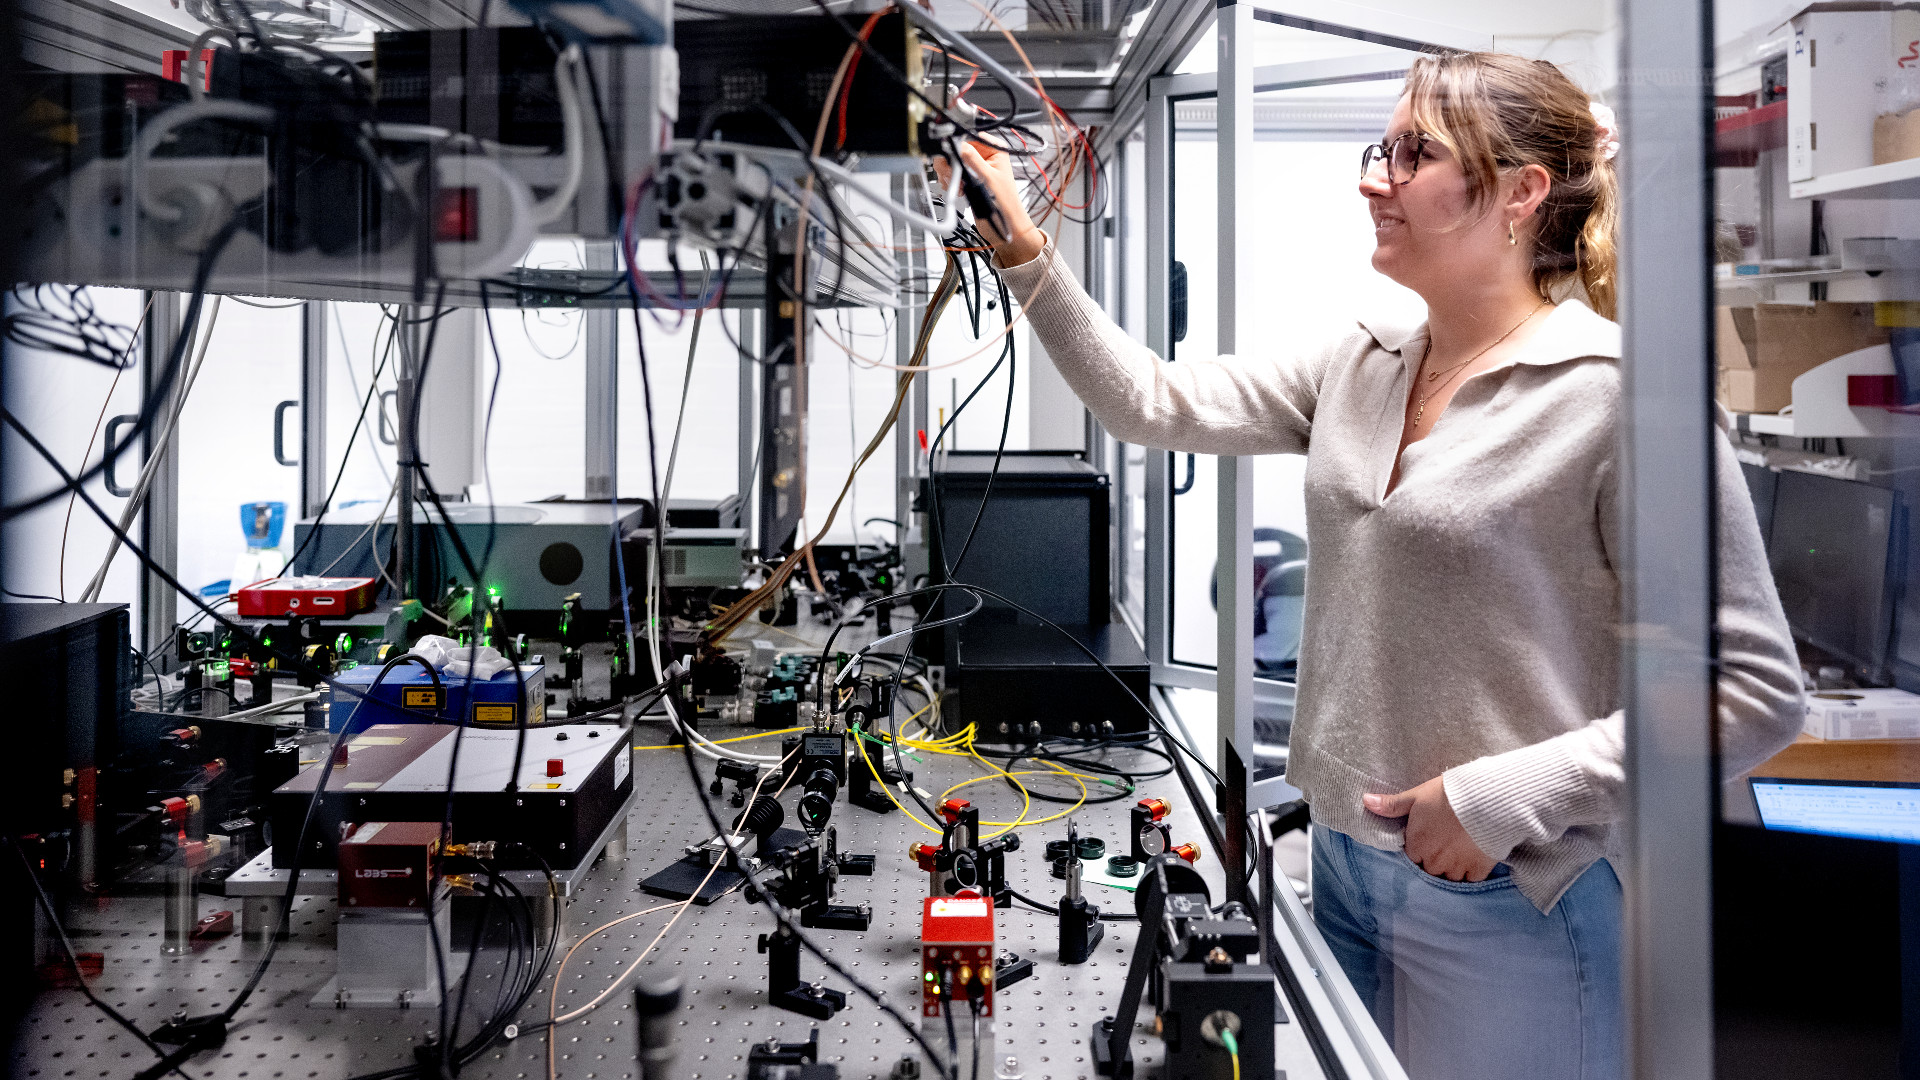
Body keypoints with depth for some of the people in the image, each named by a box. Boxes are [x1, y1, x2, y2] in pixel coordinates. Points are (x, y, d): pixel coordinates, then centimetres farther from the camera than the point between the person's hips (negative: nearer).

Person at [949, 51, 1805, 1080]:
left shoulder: (1613, 396, -16)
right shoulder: (1358, 366, 4)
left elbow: (1758, 688, -15)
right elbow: (1157, 404, 3)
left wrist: (1509, 794, -19)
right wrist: (1025, 254, -4)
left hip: (1508, 903, -6)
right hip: (1345, 867, 7)